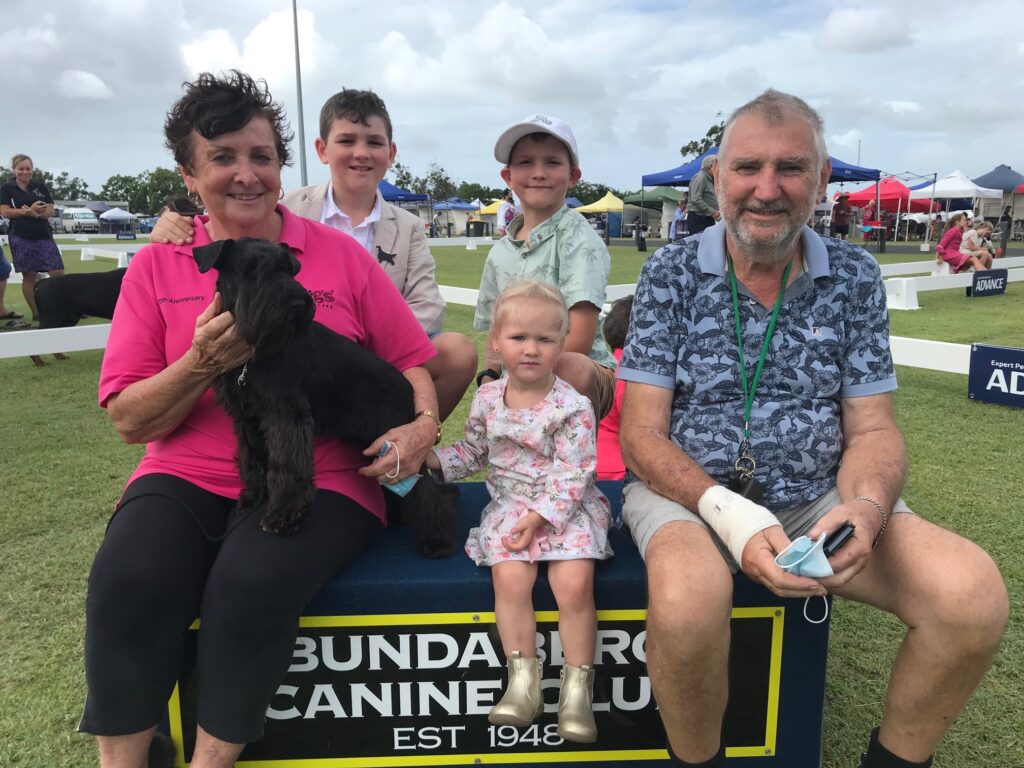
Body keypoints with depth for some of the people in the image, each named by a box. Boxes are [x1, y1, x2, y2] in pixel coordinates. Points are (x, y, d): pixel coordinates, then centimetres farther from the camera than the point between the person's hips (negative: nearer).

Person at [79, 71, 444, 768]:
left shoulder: (340, 254, 5)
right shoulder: (156, 267, 7)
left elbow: (409, 359, 7)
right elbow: (130, 421, 4)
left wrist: (424, 423, -14)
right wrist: (201, 363, -14)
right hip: (188, 475, 2)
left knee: (253, 580, -29)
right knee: (127, 578, -26)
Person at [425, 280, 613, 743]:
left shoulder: (571, 406, -12)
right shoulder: (487, 399, 2)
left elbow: (572, 477, -14)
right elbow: (472, 453, 15)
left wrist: (539, 517, -21)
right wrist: (435, 459, -1)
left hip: (565, 508, -3)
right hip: (510, 504, 3)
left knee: (574, 583, -21)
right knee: (510, 578, -19)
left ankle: (577, 688, -3)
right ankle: (523, 681, -4)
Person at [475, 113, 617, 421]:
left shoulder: (578, 240, -5)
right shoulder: (500, 252, 13)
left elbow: (579, 340, -14)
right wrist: (488, 381, -2)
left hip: (582, 383, -5)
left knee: (571, 369, -37)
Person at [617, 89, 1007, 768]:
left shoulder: (855, 277, 3)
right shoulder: (671, 274, -4)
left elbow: (872, 428, 2)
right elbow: (643, 436, -8)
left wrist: (865, 507, -21)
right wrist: (727, 512, -25)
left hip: (816, 497, 3)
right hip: (687, 492, -2)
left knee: (973, 595, -20)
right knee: (689, 597, -35)